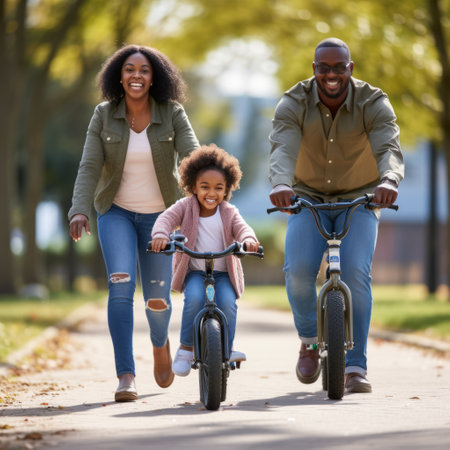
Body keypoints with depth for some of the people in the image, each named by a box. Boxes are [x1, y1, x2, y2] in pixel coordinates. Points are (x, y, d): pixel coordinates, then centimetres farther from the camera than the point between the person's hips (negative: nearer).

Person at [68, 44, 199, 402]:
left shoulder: (172, 114, -9)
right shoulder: (104, 116, -7)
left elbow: (193, 157, -19)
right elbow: (89, 167, -12)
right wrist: (79, 211, -27)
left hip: (160, 214, 0)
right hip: (117, 212, 0)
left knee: (157, 298, 3)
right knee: (121, 285, -21)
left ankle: (160, 342, 41)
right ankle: (126, 376, -21)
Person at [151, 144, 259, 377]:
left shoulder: (229, 212, 2)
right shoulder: (186, 207, -1)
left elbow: (242, 228, -13)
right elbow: (167, 218, -14)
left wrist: (248, 240, -38)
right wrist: (160, 235, -37)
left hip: (223, 273, 1)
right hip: (194, 272, -1)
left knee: (227, 302, -26)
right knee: (194, 298, -30)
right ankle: (186, 347, -13)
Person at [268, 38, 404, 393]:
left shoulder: (373, 104, -16)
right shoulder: (294, 104, -15)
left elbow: (389, 148, -32)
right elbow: (282, 149, -31)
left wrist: (389, 180, -56)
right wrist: (280, 184, -54)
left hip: (359, 200, -1)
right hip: (308, 198, 1)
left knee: (356, 273, -21)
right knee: (298, 270, -21)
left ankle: (355, 367, -14)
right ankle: (310, 341, 7)